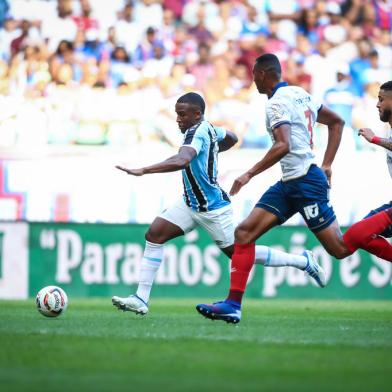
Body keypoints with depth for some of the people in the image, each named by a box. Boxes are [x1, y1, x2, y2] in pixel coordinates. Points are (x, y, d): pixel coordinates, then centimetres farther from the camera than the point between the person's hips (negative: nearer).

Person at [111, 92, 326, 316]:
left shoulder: (196, 133, -25)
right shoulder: (208, 129, 3)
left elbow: (181, 161, -45)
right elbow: (232, 138, 24)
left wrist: (142, 171, -49)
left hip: (212, 208, -10)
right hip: (191, 203, 10)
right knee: (154, 234, -3)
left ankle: (303, 261, 18)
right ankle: (142, 299, -3)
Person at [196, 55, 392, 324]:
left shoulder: (277, 103, -13)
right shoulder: (300, 94, 14)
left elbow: (283, 146, -28)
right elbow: (337, 122, 22)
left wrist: (249, 174, -23)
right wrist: (327, 164, 20)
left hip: (306, 181, -10)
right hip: (290, 184, 10)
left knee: (341, 249, -5)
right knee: (244, 233, 0)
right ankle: (233, 304, -4)